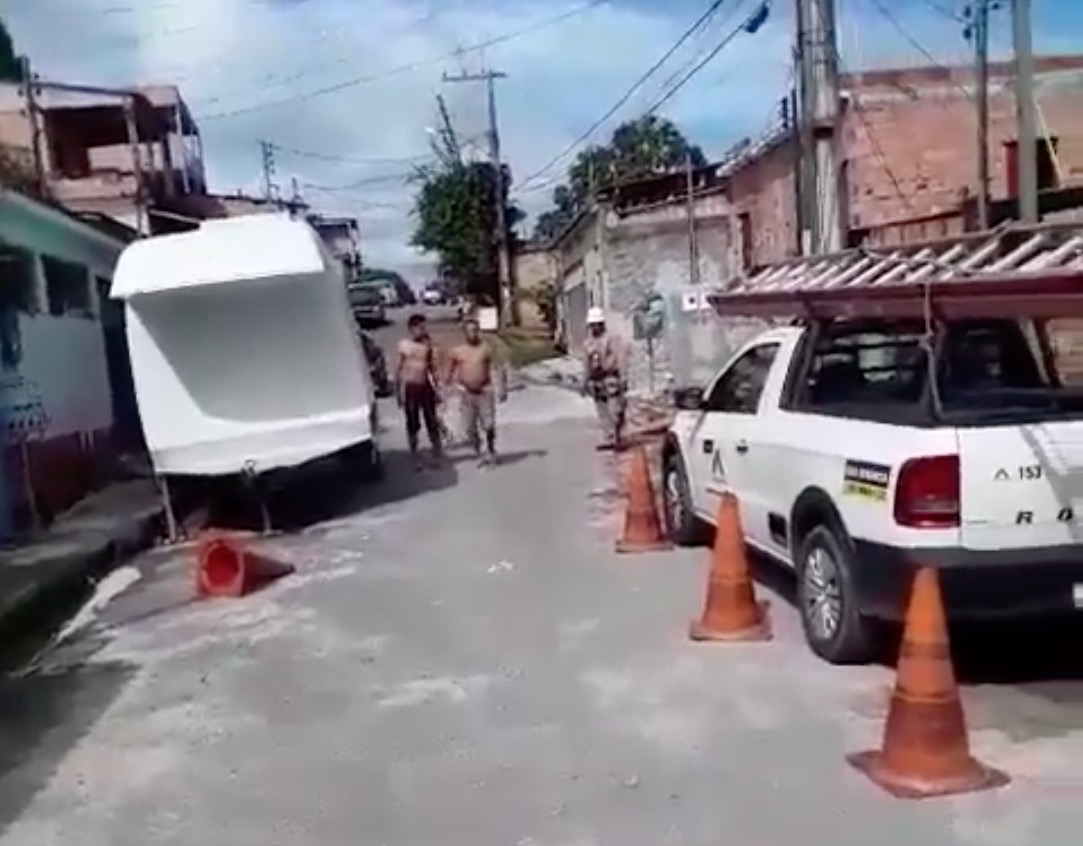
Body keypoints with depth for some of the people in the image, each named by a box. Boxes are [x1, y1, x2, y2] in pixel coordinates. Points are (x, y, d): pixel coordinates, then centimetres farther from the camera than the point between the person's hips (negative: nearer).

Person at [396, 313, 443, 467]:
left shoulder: (428, 344, 3)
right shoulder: (404, 345, -6)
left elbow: (432, 368, 11)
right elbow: (399, 370, -1)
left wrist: (436, 389, 10)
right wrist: (398, 392, -3)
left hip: (426, 386, 3)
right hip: (410, 387, -2)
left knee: (432, 422, 7)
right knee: (413, 424, 5)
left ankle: (437, 453, 19)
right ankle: (415, 457, 15)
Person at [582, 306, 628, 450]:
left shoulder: (612, 339, -4)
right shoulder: (587, 344, 14)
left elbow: (620, 359, -8)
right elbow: (586, 365, 20)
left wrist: (623, 378, -15)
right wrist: (585, 383, 19)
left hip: (611, 379, -6)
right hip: (596, 382, 6)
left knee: (616, 411, -7)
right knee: (603, 414, 7)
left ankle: (619, 439, 0)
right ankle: (608, 440, 12)